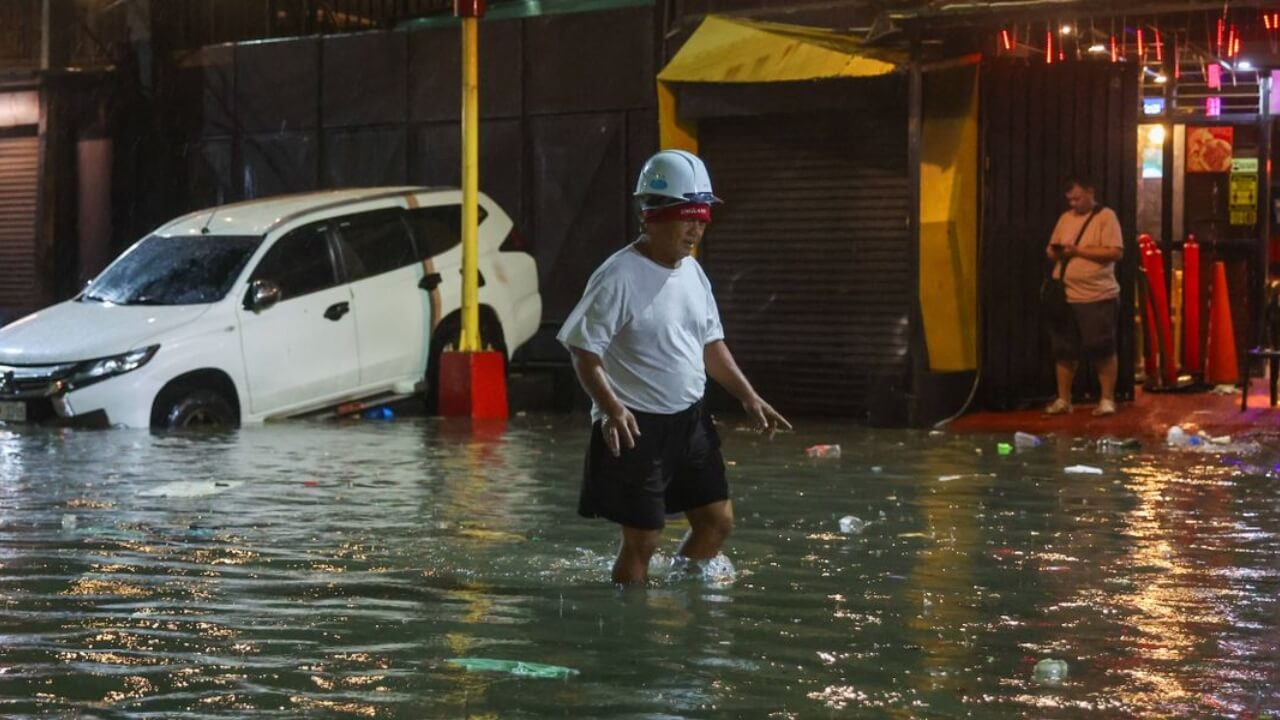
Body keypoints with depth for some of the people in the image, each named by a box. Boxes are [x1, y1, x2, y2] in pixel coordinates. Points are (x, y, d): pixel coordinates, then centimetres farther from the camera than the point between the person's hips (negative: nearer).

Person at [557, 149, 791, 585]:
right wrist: (612, 409, -31)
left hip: (690, 420, 8)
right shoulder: (619, 277, -16)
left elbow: (711, 344, 18)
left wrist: (749, 398, 10)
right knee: (643, 539, -3)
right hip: (636, 426, -8)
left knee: (717, 521, 10)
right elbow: (584, 352, -17)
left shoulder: (692, 272, 7)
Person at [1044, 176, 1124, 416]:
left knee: (1103, 350, -1)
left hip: (1098, 297, -5)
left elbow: (1116, 252, -14)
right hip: (1065, 296, 5)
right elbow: (1051, 250, 19)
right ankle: (1063, 400, 15)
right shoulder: (1065, 218, 14)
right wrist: (1055, 252, -6)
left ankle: (1107, 400, 7)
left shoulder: (1106, 216, -4)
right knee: (1064, 351, 7)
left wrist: (1079, 251, -17)